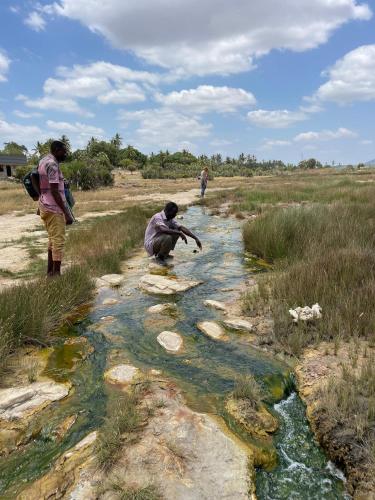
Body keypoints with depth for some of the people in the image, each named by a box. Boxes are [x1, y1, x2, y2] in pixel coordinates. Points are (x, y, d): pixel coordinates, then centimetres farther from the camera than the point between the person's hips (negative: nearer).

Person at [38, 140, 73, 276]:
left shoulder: (43, 161, 13)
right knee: (58, 241, -5)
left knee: (53, 239, 18)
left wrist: (41, 206, 24)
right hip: (54, 208, -10)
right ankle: (56, 274, -1)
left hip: (45, 206, 10)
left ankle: (50, 271, 25)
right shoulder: (52, 165, -16)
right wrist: (66, 213, -21)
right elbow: (54, 191, -21)